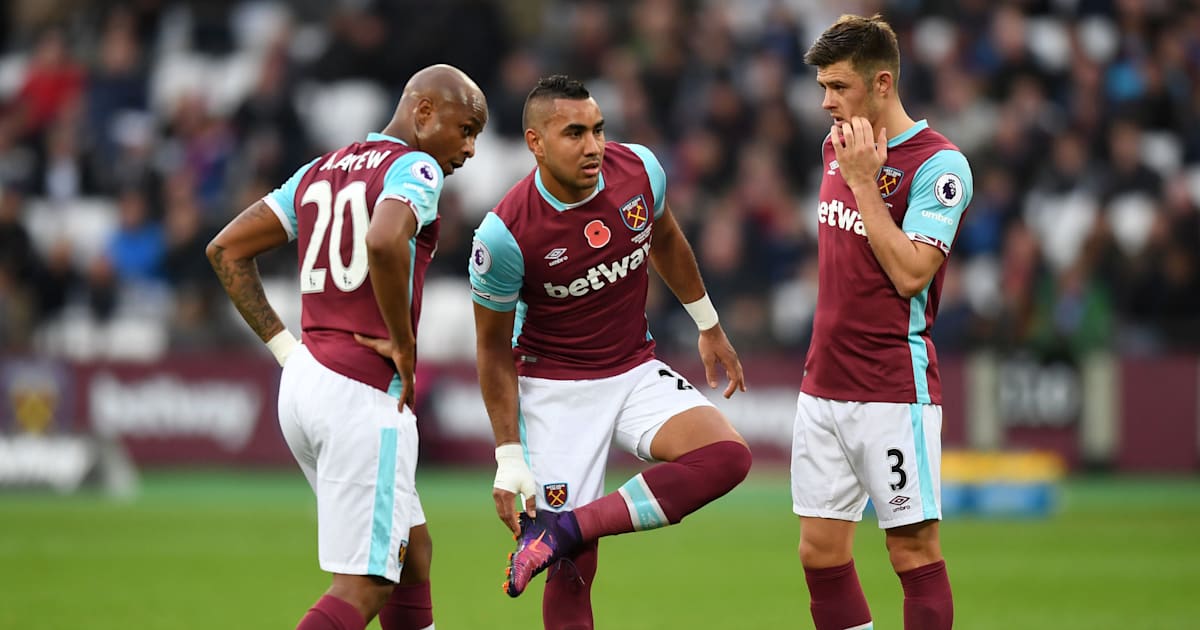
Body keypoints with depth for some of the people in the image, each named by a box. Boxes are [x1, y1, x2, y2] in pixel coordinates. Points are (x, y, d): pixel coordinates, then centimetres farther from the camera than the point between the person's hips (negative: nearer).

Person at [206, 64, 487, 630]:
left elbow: (226, 250, 18)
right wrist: (404, 345, -16)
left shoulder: (319, 173, 18)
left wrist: (283, 346, 14)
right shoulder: (415, 168, -7)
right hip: (364, 392, -9)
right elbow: (385, 243, -29)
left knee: (411, 551, 21)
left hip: (303, 382, 9)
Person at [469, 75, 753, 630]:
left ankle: (562, 529, -20)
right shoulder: (505, 233, -22)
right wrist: (509, 458, -9)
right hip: (555, 390, -4)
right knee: (572, 571, -10)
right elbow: (493, 349, -9)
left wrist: (708, 325, 24)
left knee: (727, 457, -23)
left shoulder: (639, 169, -11)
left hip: (635, 371, 4)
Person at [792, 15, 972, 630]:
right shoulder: (836, 146, 11)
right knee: (820, 550, 4)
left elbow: (910, 273, -20)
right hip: (823, 386, 7)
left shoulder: (937, 164, -12)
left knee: (913, 549, -6)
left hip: (893, 389, -7)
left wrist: (863, 181, -18)